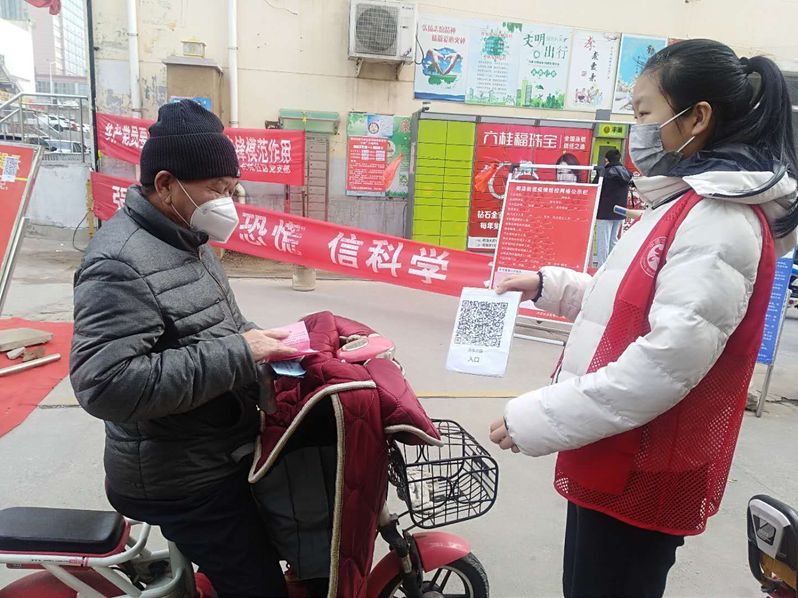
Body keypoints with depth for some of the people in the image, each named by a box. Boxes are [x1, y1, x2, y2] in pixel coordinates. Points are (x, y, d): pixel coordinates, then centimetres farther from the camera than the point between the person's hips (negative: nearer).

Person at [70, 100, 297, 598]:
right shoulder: (120, 263, -24)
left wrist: (258, 341, -1)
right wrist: (236, 355, -31)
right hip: (185, 481, -10)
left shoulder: (185, 241, 8)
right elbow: (105, 384, -33)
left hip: (223, 455, 10)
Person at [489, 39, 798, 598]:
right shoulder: (691, 206, 13)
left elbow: (667, 361, -28)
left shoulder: (719, 223, -21)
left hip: (645, 475, -10)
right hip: (623, 460, 10)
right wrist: (548, 286, 9)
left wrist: (538, 419, -25)